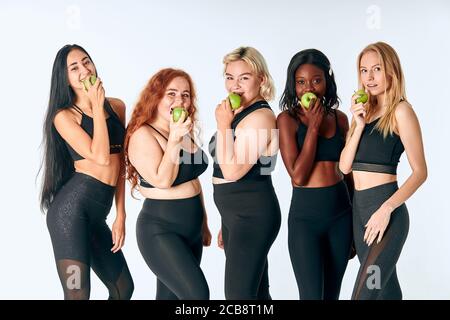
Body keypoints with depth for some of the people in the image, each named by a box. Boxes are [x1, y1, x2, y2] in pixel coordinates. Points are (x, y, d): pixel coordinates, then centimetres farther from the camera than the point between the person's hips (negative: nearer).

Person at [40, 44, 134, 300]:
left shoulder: (117, 107, 13)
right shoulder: (64, 116, -4)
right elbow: (101, 157, -18)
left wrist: (121, 215, 13)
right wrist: (97, 106, -10)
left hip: (97, 215, 7)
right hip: (71, 207, -7)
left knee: (124, 289, 15)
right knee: (78, 294, -10)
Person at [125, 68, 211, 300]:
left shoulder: (184, 133, 10)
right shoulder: (143, 134, -12)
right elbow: (162, 180, -22)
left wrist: (203, 224, 22)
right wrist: (173, 139, -22)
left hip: (192, 230, 7)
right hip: (161, 231, -7)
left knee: (170, 295, 11)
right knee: (198, 294, -15)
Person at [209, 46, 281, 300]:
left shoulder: (260, 117, -16)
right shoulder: (239, 113, 14)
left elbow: (231, 171, -22)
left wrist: (224, 125, -17)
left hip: (252, 216, -10)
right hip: (238, 215, 10)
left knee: (238, 294, -8)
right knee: (256, 292, 16)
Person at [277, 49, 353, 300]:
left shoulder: (339, 118, 5)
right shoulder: (288, 119, -6)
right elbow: (297, 176, -15)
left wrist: (356, 218, 15)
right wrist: (313, 126, -14)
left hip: (341, 213, 4)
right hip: (305, 216, -4)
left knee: (332, 293, 14)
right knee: (312, 295, -3)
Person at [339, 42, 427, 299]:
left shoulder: (400, 110, -7)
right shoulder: (364, 111, 13)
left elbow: (420, 171, -11)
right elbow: (345, 166, 5)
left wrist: (387, 209, -21)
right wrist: (359, 125, -7)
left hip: (386, 212, -7)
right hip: (359, 209, 7)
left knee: (364, 294, -13)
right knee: (387, 290, 16)